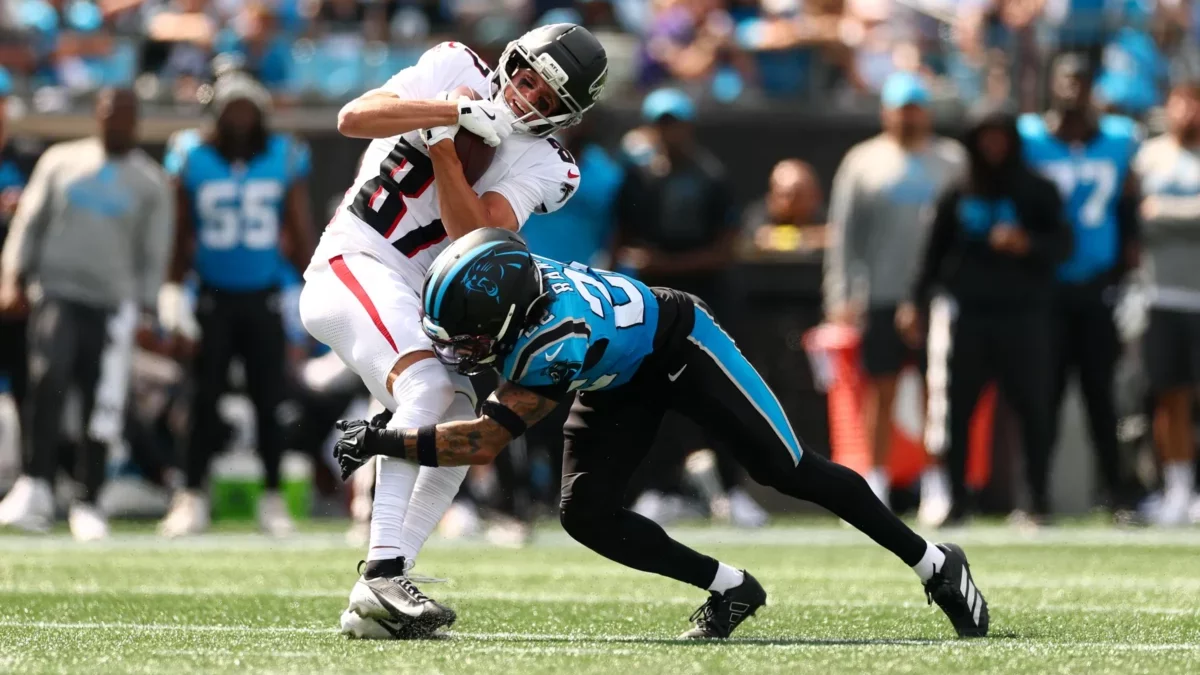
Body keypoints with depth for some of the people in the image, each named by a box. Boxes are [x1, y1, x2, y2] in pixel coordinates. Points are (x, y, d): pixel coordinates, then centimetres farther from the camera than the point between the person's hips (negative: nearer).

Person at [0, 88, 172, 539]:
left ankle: (88, 505, 10)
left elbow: (153, 254, 7)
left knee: (99, 406, -1)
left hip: (113, 304, 0)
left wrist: (144, 311, -1)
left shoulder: (150, 181, 7)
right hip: (57, 292, 0)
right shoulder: (62, 161, 11)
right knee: (48, 376, -21)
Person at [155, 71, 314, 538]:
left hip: (264, 299, 1)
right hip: (214, 298, 0)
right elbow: (179, 233, 4)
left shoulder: (285, 158, -1)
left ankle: (272, 499, 10)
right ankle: (192, 496, 3)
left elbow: (301, 234, 4)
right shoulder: (192, 157, -3)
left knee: (268, 400, 1)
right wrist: (172, 292, 0)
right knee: (205, 398, -2)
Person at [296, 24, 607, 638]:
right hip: (355, 261, -6)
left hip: (418, 299, 6)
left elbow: (473, 236, -12)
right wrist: (454, 111, -22)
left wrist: (442, 143, -17)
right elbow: (353, 119, -14)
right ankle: (381, 575, -37)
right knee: (429, 387, -28)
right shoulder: (456, 69, -1)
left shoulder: (546, 167, 3)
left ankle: (373, 601, 1)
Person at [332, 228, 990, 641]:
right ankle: (728, 588, 6)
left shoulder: (556, 340, -44)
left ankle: (935, 564, 15)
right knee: (585, 515, -8)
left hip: (681, 345, -7)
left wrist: (383, 442, -37)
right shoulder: (507, 274, -27)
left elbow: (486, 439, -38)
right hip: (622, 384, 7)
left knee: (788, 471, -2)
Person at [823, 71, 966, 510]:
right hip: (880, 297, 0)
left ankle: (937, 484, 6)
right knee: (880, 389, 1)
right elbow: (842, 233, 5)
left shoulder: (952, 160, 9)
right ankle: (875, 483, 8)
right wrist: (841, 295, -3)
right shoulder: (863, 161, 7)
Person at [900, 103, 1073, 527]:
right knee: (956, 408, -2)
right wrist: (917, 302, 10)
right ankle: (957, 500, 5)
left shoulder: (1037, 192, 6)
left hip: (1024, 313, -2)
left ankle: (1038, 498, 3)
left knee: (1033, 408, -5)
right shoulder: (957, 196, 12)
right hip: (965, 312, 2)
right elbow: (935, 251, 17)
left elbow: (1062, 244, 3)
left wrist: (1027, 245, -16)